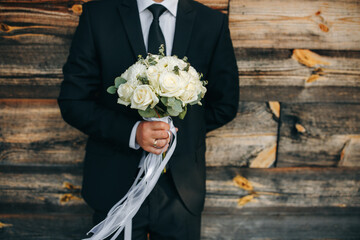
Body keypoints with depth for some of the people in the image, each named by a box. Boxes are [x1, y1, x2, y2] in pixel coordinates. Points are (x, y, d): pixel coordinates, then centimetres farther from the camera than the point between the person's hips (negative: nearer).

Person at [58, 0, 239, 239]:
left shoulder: (213, 23, -2)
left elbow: (225, 105, 6)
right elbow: (72, 101, -6)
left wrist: (177, 130, -6)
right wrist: (132, 132, -19)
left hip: (182, 186, 1)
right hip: (116, 185, -1)